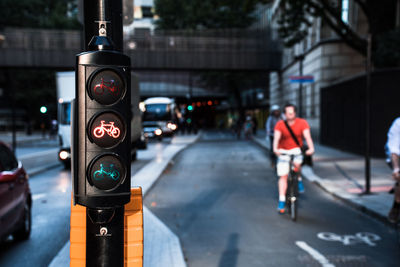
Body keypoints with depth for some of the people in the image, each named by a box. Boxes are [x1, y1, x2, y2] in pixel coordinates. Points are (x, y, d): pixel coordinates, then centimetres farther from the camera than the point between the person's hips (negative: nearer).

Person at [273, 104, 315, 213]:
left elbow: (307, 136, -21)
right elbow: (276, 137, -23)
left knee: (297, 164, -32)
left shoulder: (302, 123, -9)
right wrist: (275, 148, -43)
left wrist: (311, 148, -39)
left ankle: (299, 180, 1)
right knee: (283, 176, -5)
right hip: (283, 152, 0)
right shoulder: (280, 124, -10)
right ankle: (282, 200, 3)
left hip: (296, 150, 0)